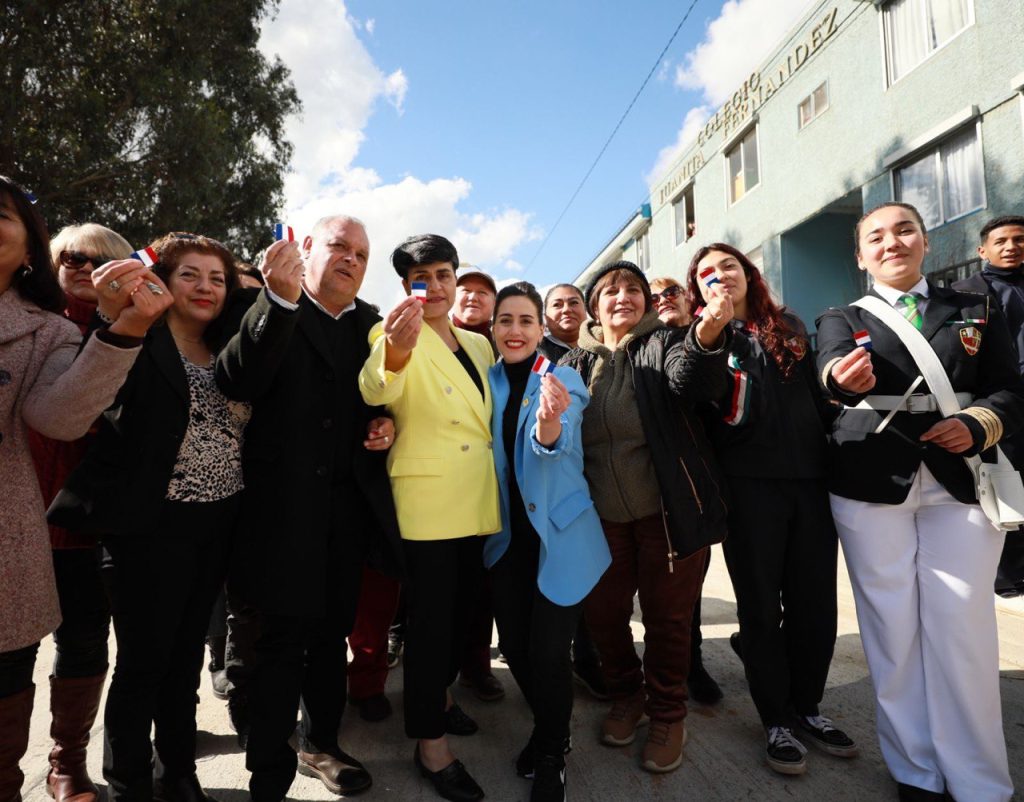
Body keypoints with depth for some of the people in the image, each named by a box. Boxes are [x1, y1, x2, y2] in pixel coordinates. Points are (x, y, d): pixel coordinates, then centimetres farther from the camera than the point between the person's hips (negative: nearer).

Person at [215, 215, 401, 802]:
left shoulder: (372, 322, 11)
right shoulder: (267, 309, -2)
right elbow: (237, 384, -21)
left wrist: (385, 424, -2)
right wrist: (280, 298, -31)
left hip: (349, 503, 5)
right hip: (285, 504, -4)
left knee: (333, 631, 16)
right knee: (283, 640, 3)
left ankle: (322, 744, 36)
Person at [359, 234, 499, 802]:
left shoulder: (479, 344, 11)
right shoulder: (398, 334, -9)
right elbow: (377, 390, -31)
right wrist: (394, 349, -52)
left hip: (475, 499, 7)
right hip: (426, 499, -7)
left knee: (462, 605, 19)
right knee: (431, 616, 2)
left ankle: (439, 695, 42)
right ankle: (430, 743, 18)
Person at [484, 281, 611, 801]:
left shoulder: (564, 379, -10)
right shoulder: (488, 380, 2)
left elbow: (553, 444, -29)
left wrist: (550, 419, -50)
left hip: (558, 532, -4)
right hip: (508, 533, 4)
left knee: (548, 652, -3)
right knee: (514, 646, 10)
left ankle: (552, 757, 24)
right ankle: (548, 729, 38)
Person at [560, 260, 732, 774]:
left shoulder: (664, 344, 1)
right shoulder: (575, 363, 8)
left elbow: (694, 382, -22)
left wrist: (707, 337, -41)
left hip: (667, 509, -2)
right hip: (601, 515, 3)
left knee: (666, 616, 9)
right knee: (603, 612, 13)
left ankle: (667, 715, 31)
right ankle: (627, 696, 38)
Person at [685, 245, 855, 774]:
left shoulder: (789, 328, 15)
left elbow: (818, 397, 19)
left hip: (810, 479, 4)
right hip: (749, 485, -4)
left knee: (816, 601, 10)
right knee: (761, 603, 6)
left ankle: (807, 706, 30)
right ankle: (776, 719, 22)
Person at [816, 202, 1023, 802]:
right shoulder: (842, 319, 7)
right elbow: (834, 367, -15)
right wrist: (843, 378, -39)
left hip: (960, 485, 1)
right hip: (871, 487, 0)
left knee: (963, 631, 1)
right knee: (894, 631, 6)